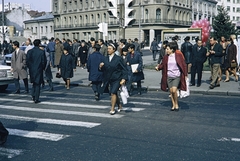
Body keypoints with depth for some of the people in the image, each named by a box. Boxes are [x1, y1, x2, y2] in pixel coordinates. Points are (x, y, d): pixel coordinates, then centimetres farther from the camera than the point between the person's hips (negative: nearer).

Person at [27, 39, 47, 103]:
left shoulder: (29, 51, -2)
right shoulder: (42, 52, -10)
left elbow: (27, 61, 0)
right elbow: (44, 61, -8)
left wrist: (30, 67, 13)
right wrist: (43, 67, 7)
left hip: (32, 70, 3)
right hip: (39, 70, -3)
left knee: (34, 82, 22)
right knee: (37, 84, 4)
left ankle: (33, 95, 9)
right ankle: (36, 99, 4)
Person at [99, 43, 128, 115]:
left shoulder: (118, 58, -9)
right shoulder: (106, 59, 6)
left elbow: (124, 69, -8)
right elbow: (104, 69, 8)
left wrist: (124, 78, -18)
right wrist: (101, 67, -14)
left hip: (117, 79, -6)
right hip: (110, 79, 6)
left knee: (113, 93, -15)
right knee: (114, 94, 15)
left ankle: (112, 109, -5)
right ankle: (120, 106, 35)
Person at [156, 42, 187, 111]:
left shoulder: (178, 55, -7)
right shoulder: (166, 57, 4)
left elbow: (184, 65, -4)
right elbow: (162, 65, 11)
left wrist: (185, 75, -5)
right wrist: (158, 67, -8)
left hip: (177, 76, -4)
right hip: (169, 76, 4)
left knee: (174, 90, -17)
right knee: (171, 91, 8)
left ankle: (176, 104, 4)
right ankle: (173, 105, 22)